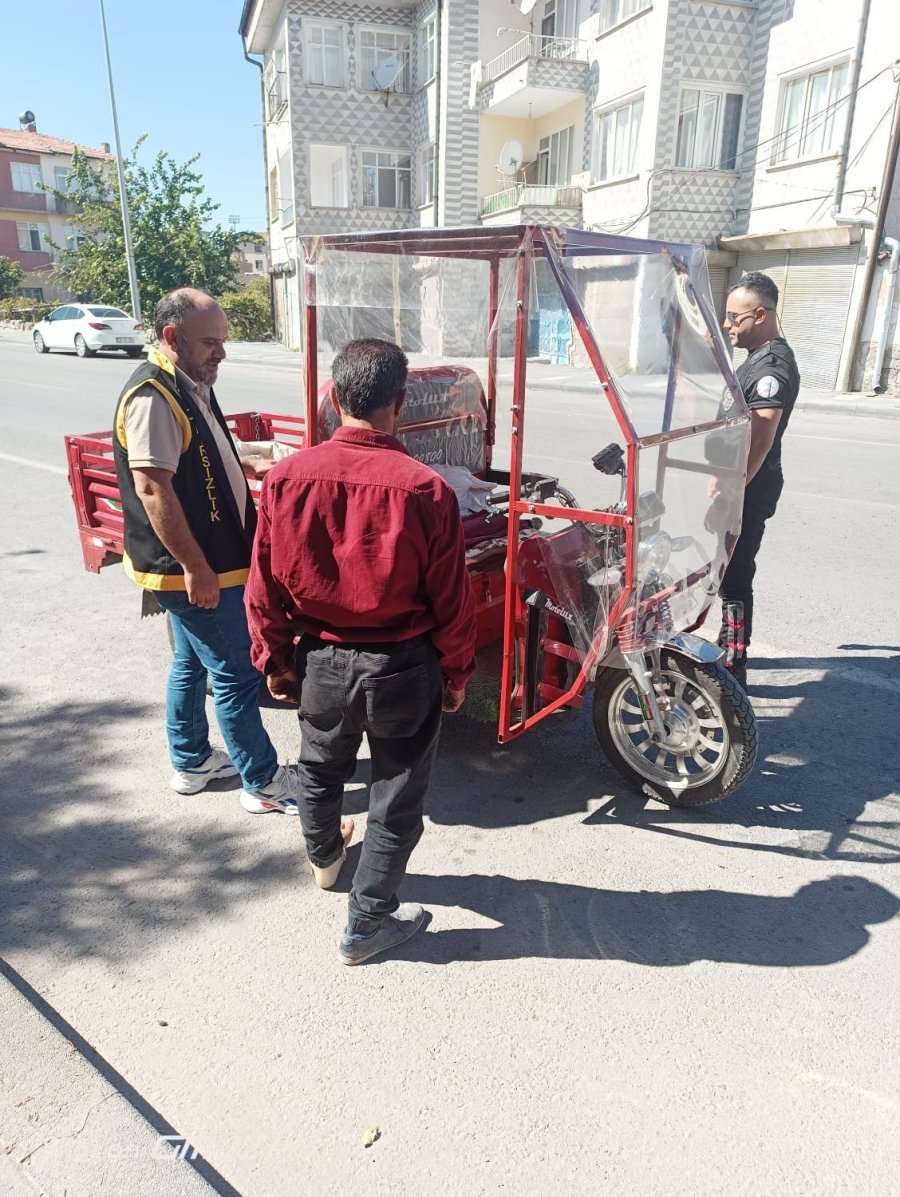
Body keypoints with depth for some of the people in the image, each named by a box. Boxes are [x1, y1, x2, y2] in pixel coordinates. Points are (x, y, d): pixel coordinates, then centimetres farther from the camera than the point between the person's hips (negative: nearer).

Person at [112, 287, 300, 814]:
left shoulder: (192, 387, 11)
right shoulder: (153, 396, -20)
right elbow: (152, 489, -26)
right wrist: (196, 567, -25)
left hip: (209, 558, 10)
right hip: (195, 569, -10)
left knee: (192, 663, 20)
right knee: (237, 672, -1)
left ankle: (191, 761, 36)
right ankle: (264, 783, 12)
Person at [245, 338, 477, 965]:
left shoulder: (287, 477, -12)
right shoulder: (424, 488, -21)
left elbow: (265, 588, -3)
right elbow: (452, 600, -12)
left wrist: (275, 661, 12)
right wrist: (457, 673, 4)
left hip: (321, 662, 4)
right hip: (404, 668, -3)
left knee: (321, 769, 30)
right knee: (396, 799, 16)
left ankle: (324, 857, 57)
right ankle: (367, 924, 30)